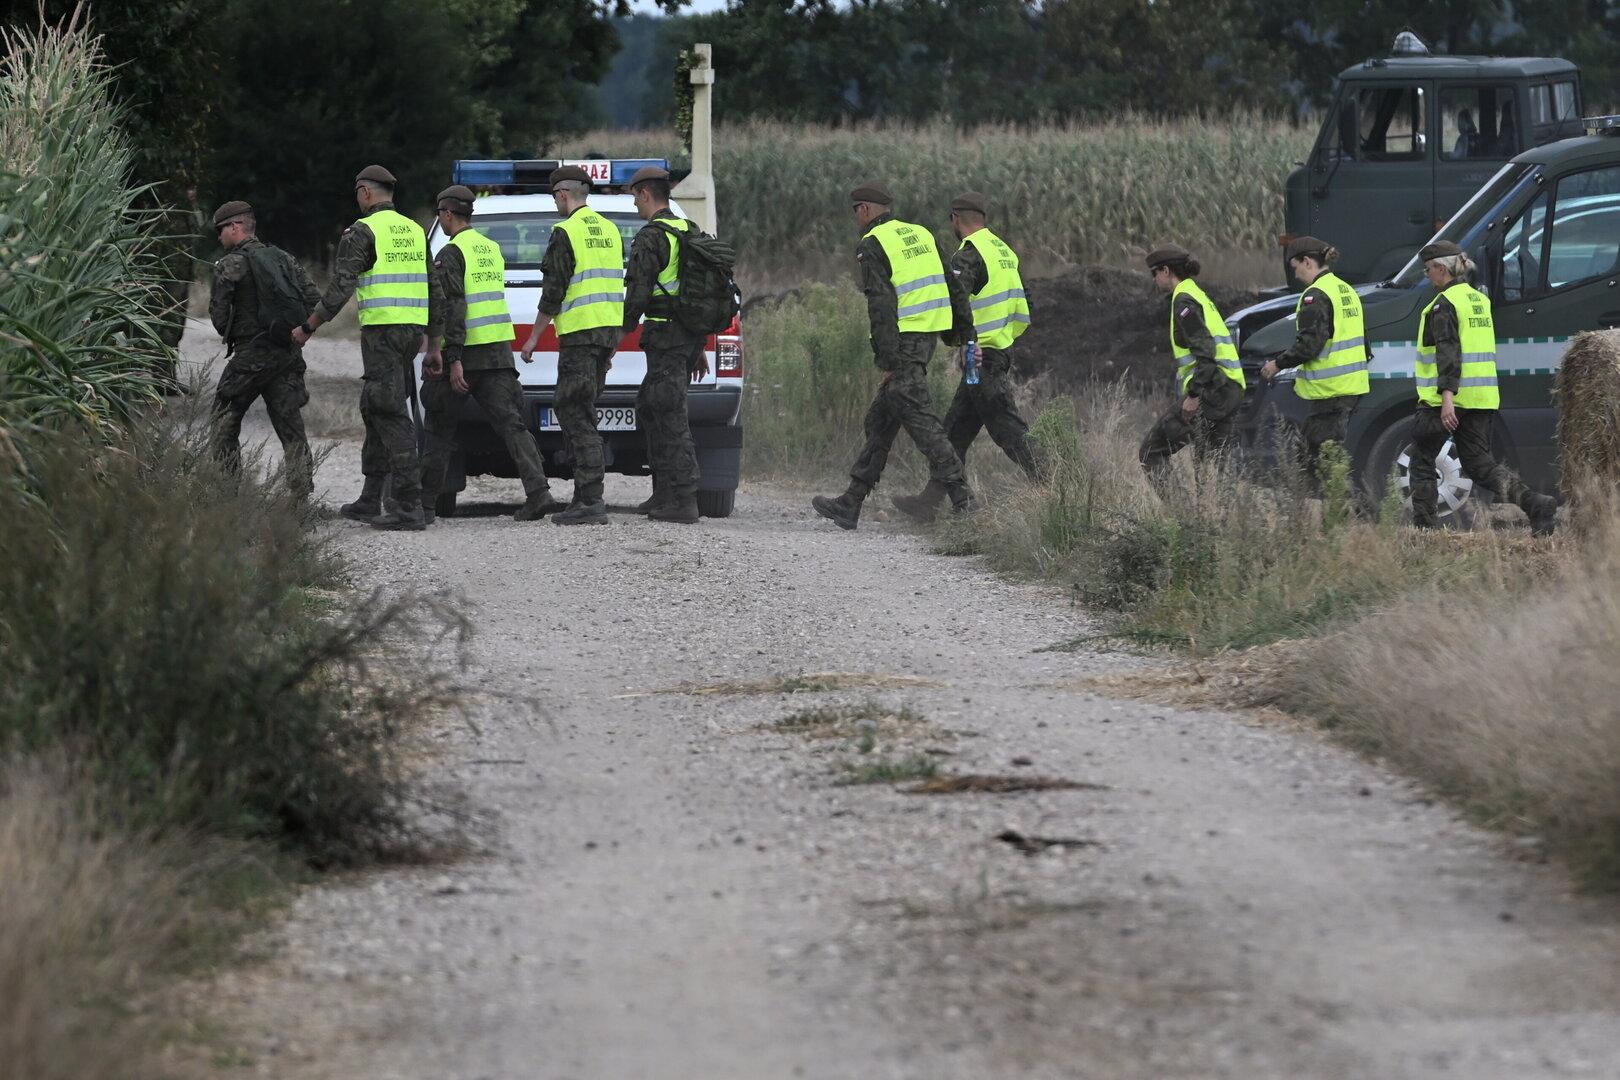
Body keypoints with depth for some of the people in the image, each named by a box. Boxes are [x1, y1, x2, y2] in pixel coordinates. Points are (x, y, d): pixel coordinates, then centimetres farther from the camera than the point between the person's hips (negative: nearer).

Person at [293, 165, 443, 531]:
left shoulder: (362, 232, -6)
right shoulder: (414, 230, 17)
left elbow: (340, 288, -12)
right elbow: (436, 291, 18)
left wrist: (308, 328, -2)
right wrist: (434, 345, 22)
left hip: (381, 332, -8)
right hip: (413, 331, 8)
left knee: (391, 417, -9)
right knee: (375, 411, 17)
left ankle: (409, 507, -15)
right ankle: (371, 501, 21)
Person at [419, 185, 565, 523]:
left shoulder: (451, 254, -9)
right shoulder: (492, 249, 17)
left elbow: (452, 308, -18)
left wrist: (453, 359, -21)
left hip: (464, 355, -6)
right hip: (499, 352, 6)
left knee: (439, 431, 6)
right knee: (511, 423, -2)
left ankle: (425, 503, 12)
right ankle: (538, 492, -19)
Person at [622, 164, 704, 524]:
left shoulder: (650, 238, -13)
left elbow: (637, 295, -18)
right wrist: (700, 347, 25)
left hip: (664, 336, -9)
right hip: (691, 337, 9)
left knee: (672, 419, -8)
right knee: (648, 407, 19)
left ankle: (684, 503, -11)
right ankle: (664, 491, 18)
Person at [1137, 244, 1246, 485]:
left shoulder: (1184, 300, -8)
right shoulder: (1201, 296, 23)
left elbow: (1204, 350, -19)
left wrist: (1194, 395, -21)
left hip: (1211, 393, -10)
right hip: (1230, 391, 10)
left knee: (1152, 451, -7)